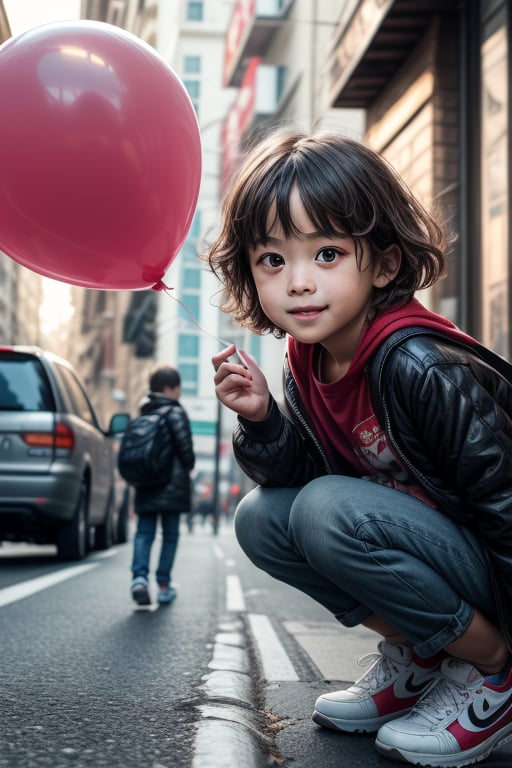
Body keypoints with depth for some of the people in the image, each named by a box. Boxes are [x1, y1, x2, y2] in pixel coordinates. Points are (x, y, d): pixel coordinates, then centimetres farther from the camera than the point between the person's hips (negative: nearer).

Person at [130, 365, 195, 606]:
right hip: (172, 484, -5)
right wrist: (188, 465, 1)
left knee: (144, 532, 5)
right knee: (170, 534, 5)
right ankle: (164, 586, 7)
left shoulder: (143, 412, 13)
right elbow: (184, 444, -16)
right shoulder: (175, 411, -7)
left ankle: (139, 576, -15)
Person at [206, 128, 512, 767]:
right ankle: (414, 655, 7)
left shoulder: (422, 366, -27)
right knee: (261, 517, -4)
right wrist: (259, 419, -17)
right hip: (423, 541, 8)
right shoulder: (304, 366, -3)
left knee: (330, 510, -28)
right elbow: (301, 472, 2)